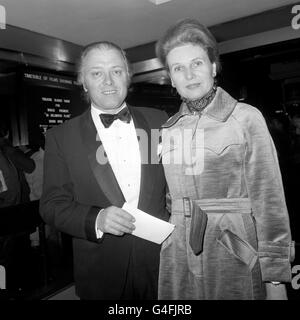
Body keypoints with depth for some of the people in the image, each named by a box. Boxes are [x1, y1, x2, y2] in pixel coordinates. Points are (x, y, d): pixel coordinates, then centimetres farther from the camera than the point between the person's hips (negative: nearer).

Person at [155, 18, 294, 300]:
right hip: (179, 258, 4)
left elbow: (268, 199, -8)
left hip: (235, 255, -3)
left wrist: (275, 277, -10)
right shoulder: (168, 129, 5)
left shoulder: (246, 118, -6)